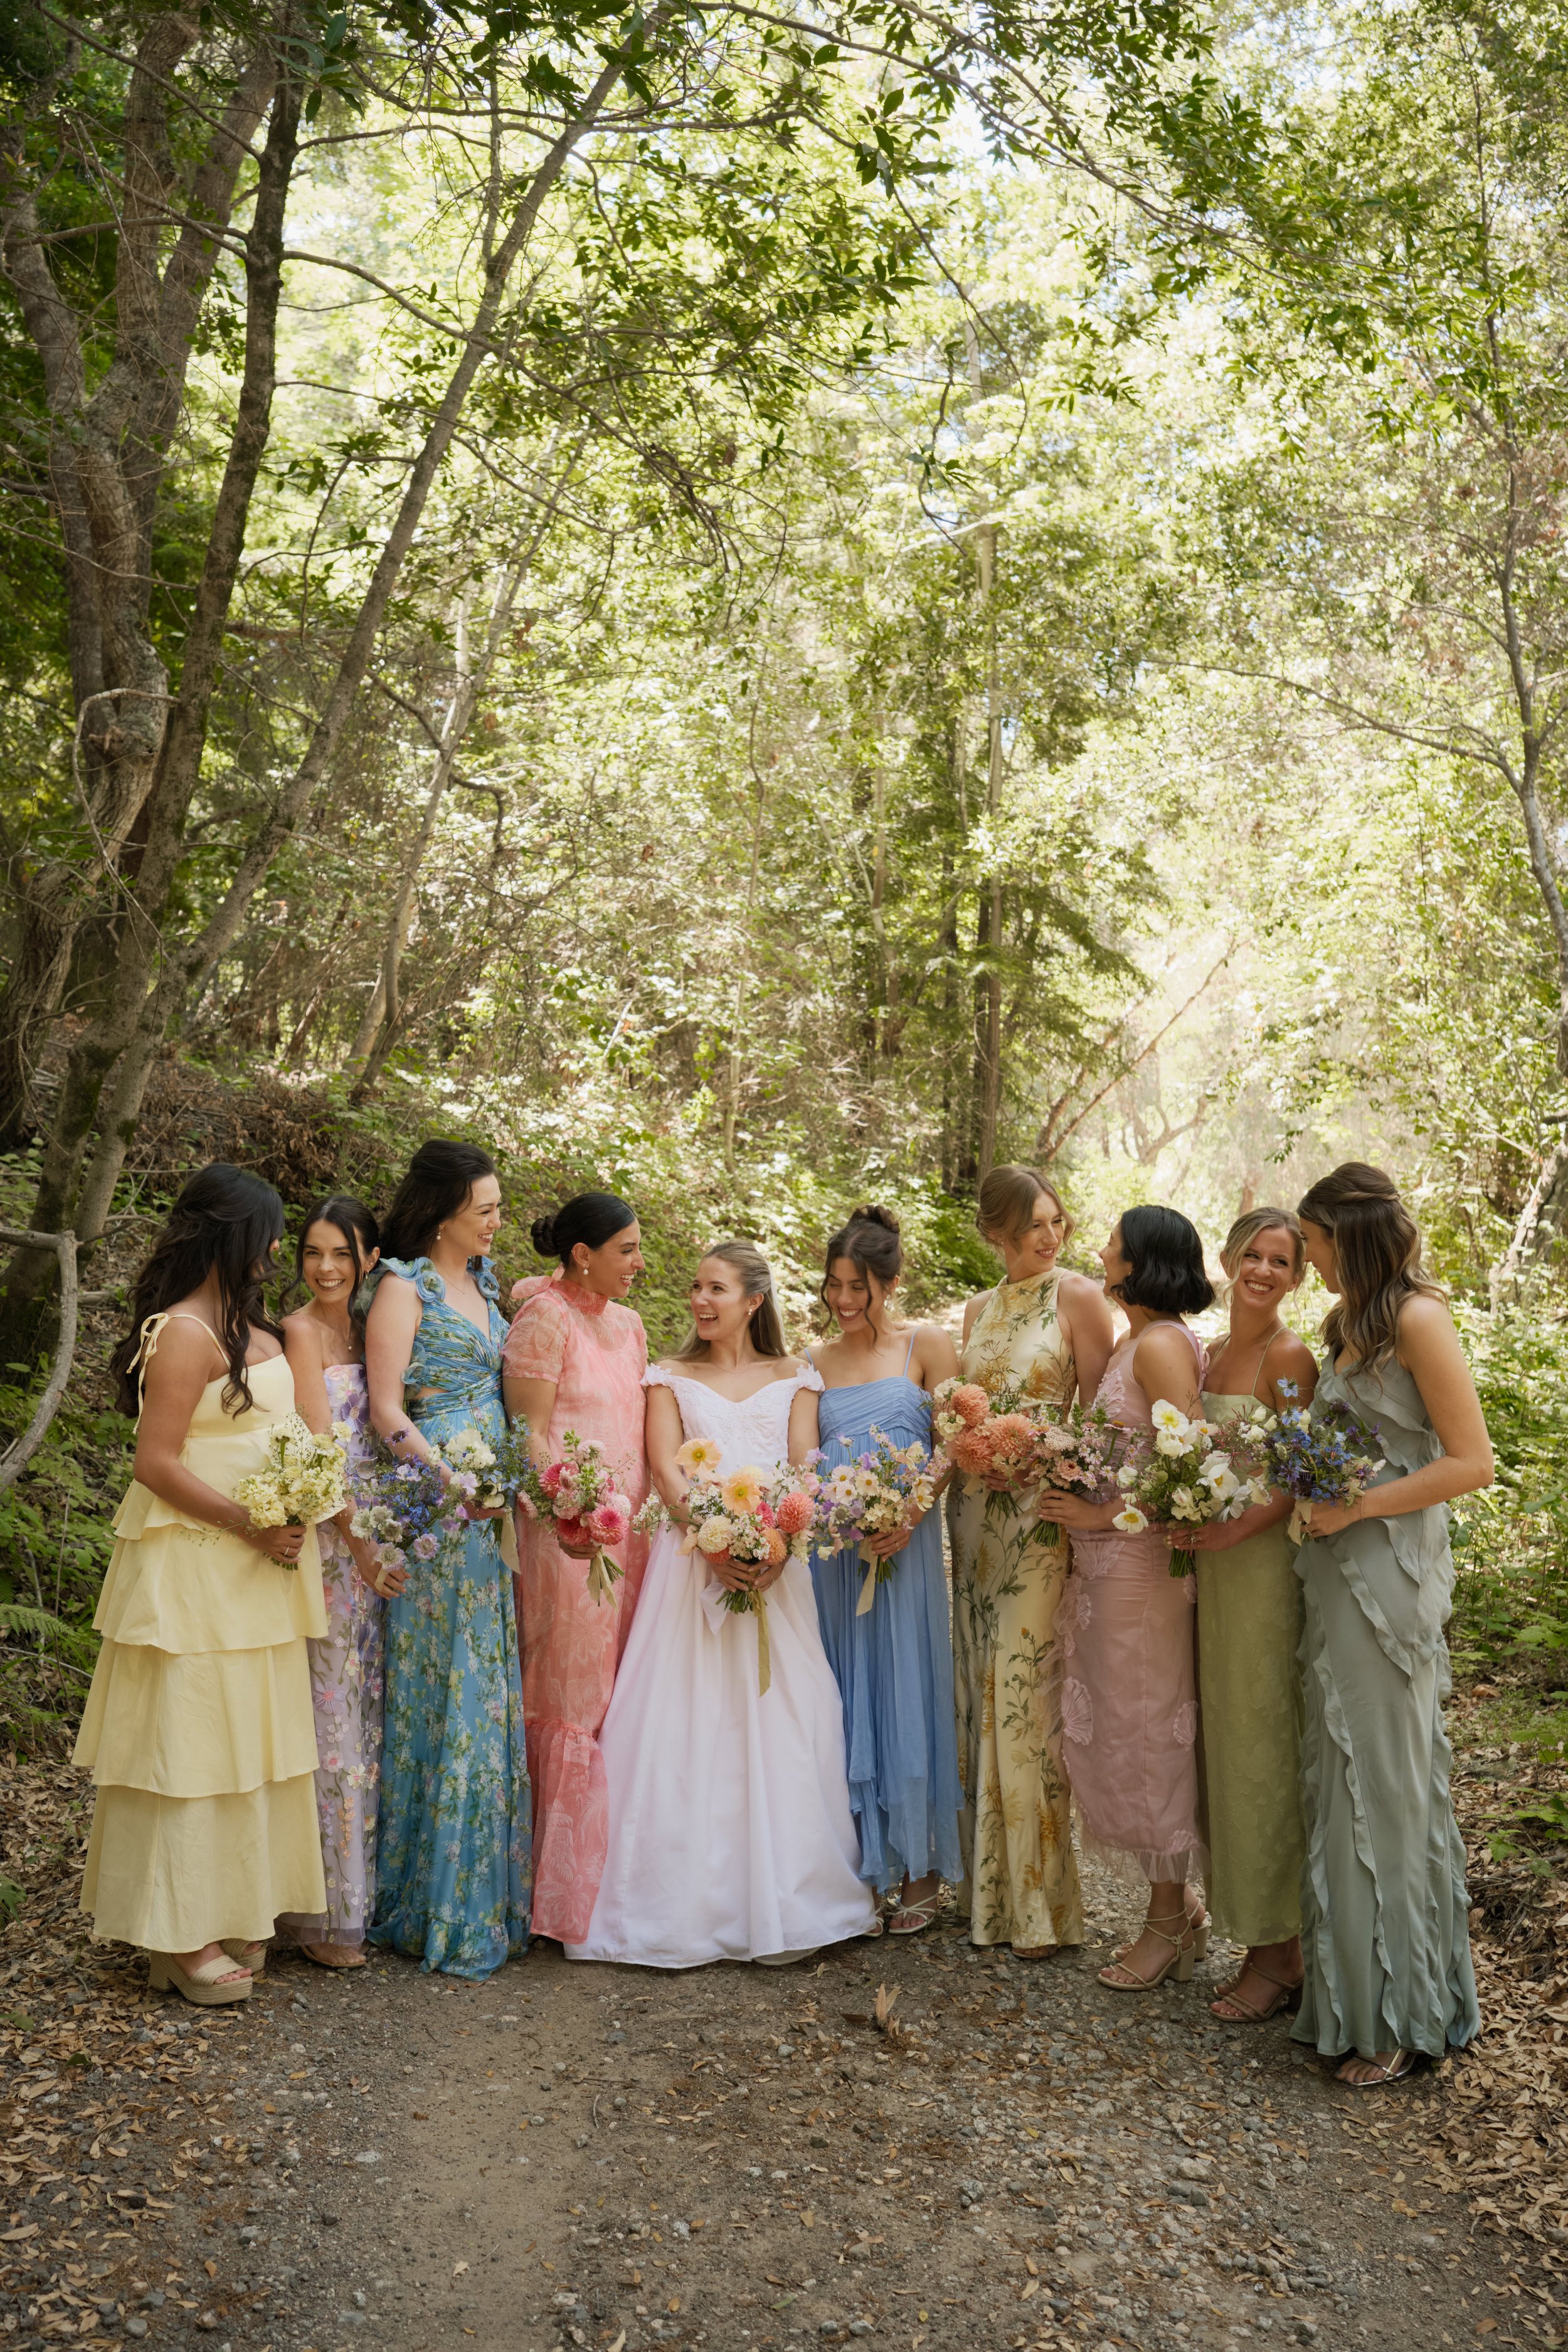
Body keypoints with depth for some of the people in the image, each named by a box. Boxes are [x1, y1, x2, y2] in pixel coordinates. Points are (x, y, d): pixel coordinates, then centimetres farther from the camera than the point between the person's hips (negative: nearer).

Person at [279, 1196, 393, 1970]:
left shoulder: (368, 1326, 12)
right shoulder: (301, 1329, -8)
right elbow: (317, 1444, -14)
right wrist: (360, 1540, -18)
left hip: (372, 1535, 7)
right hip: (323, 1535, -7)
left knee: (365, 1710, 12)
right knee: (325, 1712, -2)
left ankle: (358, 1889, 24)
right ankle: (318, 1911, 8)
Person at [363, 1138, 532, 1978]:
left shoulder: (484, 1282, 16)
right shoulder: (403, 1286, -7)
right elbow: (386, 1409, -12)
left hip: (490, 1507, 7)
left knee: (489, 1685, 11)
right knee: (442, 1690, -2)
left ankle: (484, 1888, 22)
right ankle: (439, 1902, 8)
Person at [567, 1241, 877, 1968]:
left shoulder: (793, 1379, 13)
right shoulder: (670, 1378, 12)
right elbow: (666, 1473, -1)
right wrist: (714, 1543, -17)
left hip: (774, 1565, 1)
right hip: (692, 1560, 0)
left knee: (777, 1725, -2)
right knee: (686, 1728, -5)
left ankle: (778, 1901, 8)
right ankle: (685, 1905, 1)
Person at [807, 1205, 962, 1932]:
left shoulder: (926, 1345, 2)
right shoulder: (816, 1362, 12)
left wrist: (912, 1513, -15)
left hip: (903, 1543, -3)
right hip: (831, 1546, 3)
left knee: (904, 1693, 1)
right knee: (845, 1697, 6)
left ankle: (917, 1869, 12)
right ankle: (857, 1864, 17)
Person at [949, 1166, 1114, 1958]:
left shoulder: (1078, 1298, -3)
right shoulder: (978, 1310, 13)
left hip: (1044, 1514, -6)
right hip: (977, 1513, 6)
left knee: (1029, 1695, -7)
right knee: (981, 1694, 9)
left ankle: (1041, 1902, 4)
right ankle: (989, 1885, 21)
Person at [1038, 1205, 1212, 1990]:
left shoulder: (1161, 1345, -15)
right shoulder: (1135, 1341, 13)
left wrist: (1102, 1514, -17)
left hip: (1141, 1560, -9)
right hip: (1110, 1560, 9)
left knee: (1149, 1728, 2)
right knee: (1124, 1727, 15)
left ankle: (1170, 1921, 16)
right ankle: (1177, 1904, 27)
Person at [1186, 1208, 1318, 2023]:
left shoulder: (1288, 1357, -12)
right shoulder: (1213, 1356, 12)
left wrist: (1234, 1527, -21)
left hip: (1267, 1566, -8)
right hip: (1215, 1566, 8)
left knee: (1262, 1749, 0)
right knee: (1223, 1743, 12)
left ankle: (1280, 1954, 13)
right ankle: (1256, 1933, 25)